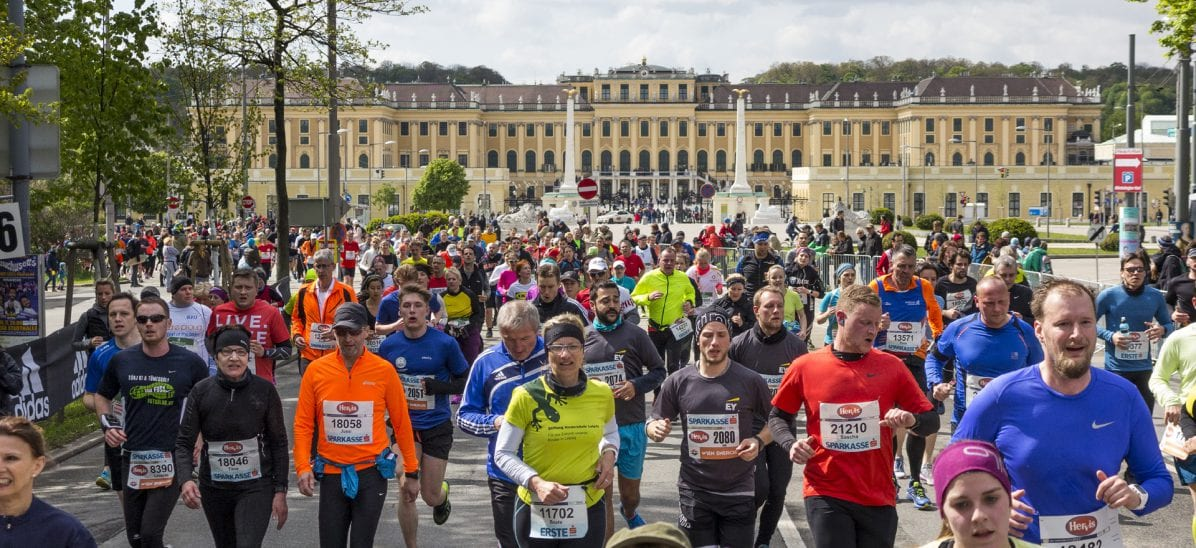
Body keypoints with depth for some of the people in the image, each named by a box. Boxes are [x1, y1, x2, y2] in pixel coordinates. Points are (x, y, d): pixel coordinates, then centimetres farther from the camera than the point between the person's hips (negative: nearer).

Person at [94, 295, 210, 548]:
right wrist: (108, 425, 3)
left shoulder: (190, 362, -4)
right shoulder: (121, 361, 2)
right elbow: (102, 396, 20)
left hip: (171, 460, -4)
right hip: (132, 459, 4)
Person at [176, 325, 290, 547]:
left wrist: (280, 491, -4)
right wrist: (186, 480, -22)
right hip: (214, 488, 3)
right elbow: (184, 442, -5)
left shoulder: (265, 390, -7)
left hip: (255, 487, -3)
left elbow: (278, 443, -2)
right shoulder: (202, 392, -5)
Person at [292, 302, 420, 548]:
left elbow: (401, 422, 1)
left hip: (371, 472, -1)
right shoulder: (316, 370, -3)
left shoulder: (384, 370, -6)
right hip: (331, 472, 2)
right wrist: (303, 467, -9)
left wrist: (412, 471, 3)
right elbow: (303, 423, 2)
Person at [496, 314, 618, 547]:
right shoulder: (527, 396, -12)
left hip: (588, 509, 2)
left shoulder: (602, 393, -1)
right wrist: (536, 482, -20)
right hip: (536, 510, -2)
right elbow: (503, 454, -6)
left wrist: (609, 454, -3)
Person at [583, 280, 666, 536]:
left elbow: (658, 370, 2)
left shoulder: (635, 334, -2)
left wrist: (636, 386, -15)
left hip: (631, 425, 0)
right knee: (601, 492, 3)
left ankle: (629, 513, 50)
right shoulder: (583, 338, 3)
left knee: (630, 493, 15)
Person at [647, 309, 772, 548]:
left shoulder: (751, 381, -6)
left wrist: (759, 441, -13)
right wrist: (657, 430, -15)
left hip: (739, 492, -1)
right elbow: (653, 425, 7)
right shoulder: (678, 382, -3)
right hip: (694, 492, 1)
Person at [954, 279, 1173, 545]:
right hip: (1021, 541, -2)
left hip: (1102, 540, 2)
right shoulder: (1001, 396, -17)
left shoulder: (1125, 397, -10)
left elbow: (1160, 480, 0)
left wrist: (1136, 495, -21)